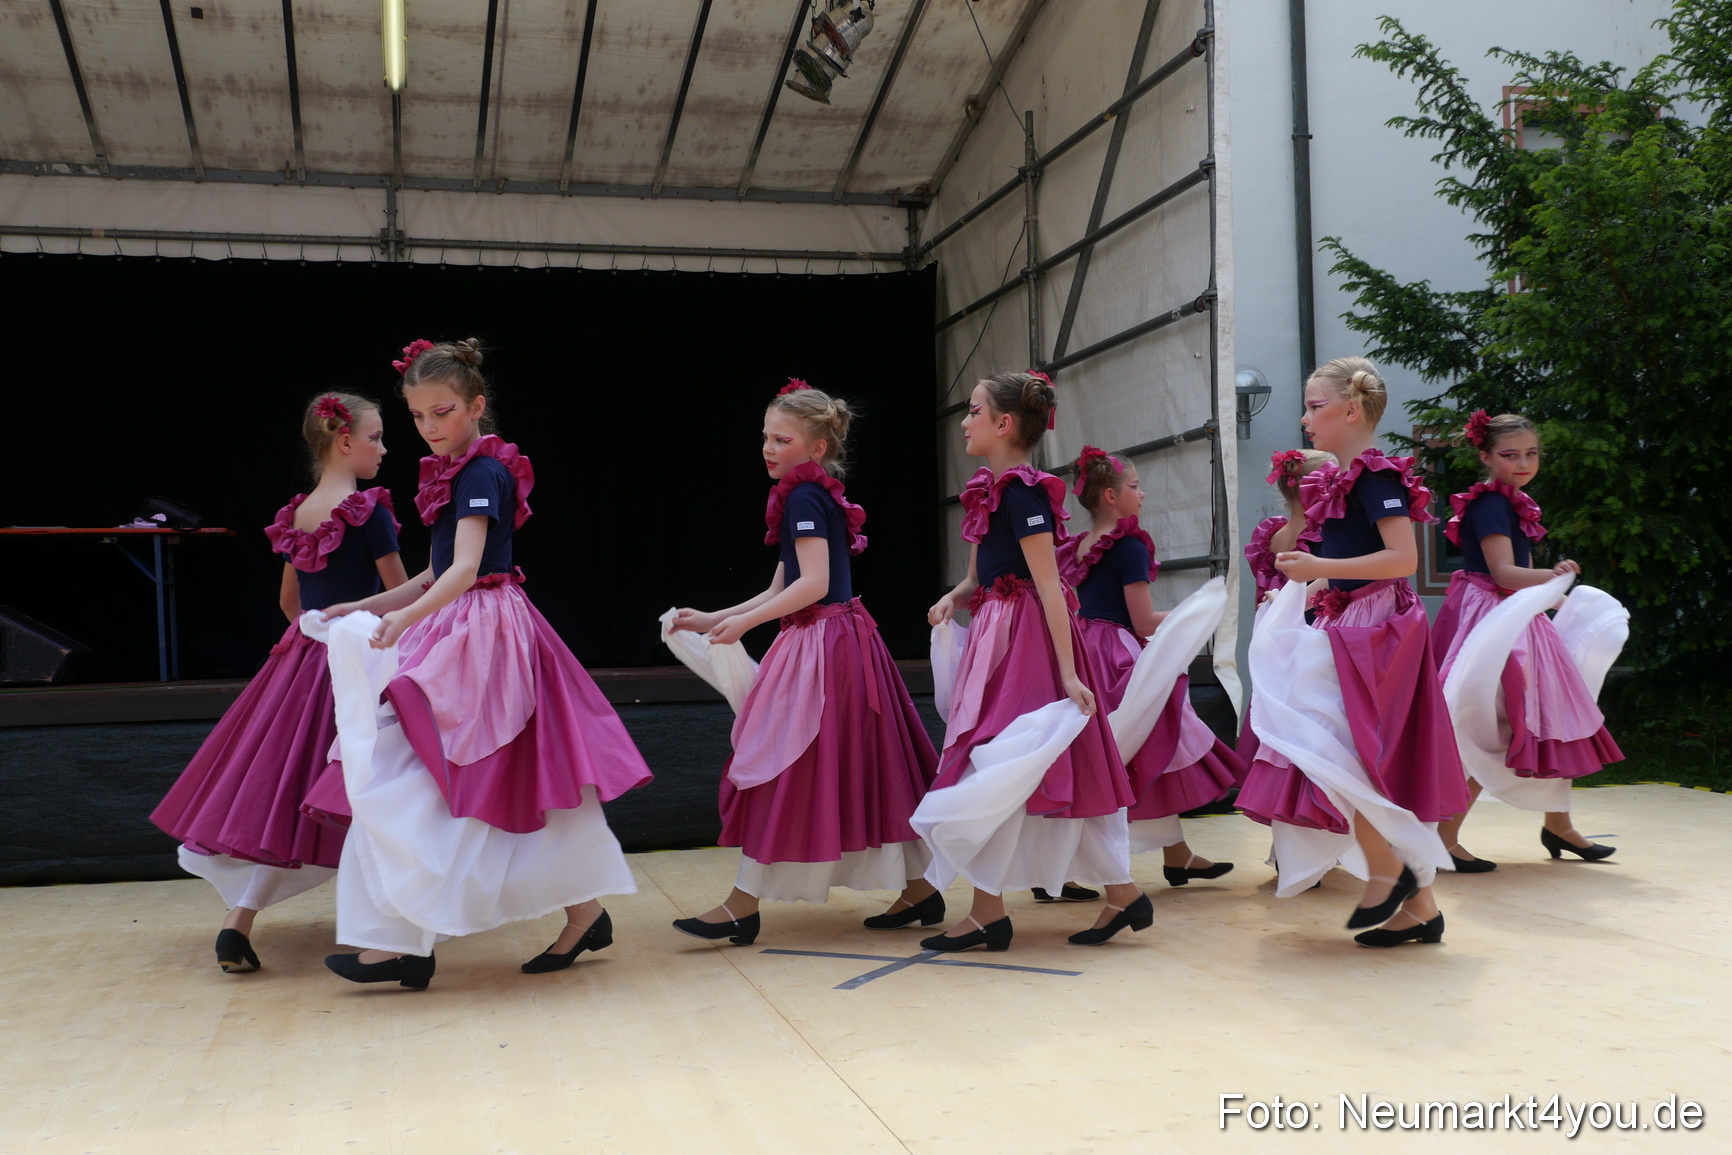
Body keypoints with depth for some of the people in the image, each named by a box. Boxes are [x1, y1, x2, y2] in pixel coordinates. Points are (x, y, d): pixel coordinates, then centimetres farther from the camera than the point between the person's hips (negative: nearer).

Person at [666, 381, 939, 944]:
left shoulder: (802, 497, -11)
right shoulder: (820, 497, 18)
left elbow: (814, 584, -21)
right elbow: (781, 590, 18)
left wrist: (744, 623, -16)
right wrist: (714, 620, 16)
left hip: (819, 644, -10)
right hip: (844, 641, 10)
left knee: (783, 766, -5)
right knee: (868, 770, 12)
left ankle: (743, 904, 2)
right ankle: (918, 888, 17)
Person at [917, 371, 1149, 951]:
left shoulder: (1021, 493, -15)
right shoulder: (991, 490, 13)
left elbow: (1049, 587, -19)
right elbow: (980, 577, 18)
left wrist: (1068, 673, -22)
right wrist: (953, 597, -5)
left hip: (1022, 640, -10)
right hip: (999, 634, 10)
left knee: (996, 767, -6)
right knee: (1061, 772, 10)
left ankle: (987, 913, 2)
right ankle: (1123, 894, 16)